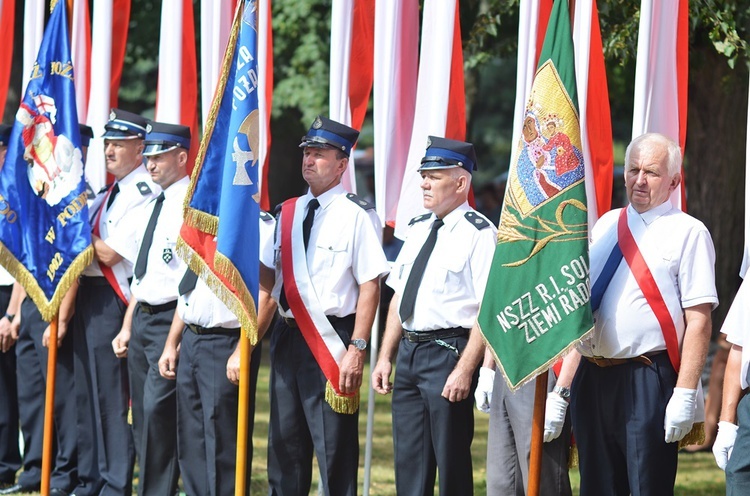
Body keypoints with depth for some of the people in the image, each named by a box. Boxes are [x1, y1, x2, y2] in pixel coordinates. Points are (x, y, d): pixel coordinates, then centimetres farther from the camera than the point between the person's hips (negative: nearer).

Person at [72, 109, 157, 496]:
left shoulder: (145, 194, -12)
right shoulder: (106, 195, 17)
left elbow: (110, 253, -18)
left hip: (111, 300, -9)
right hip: (87, 294, 9)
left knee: (112, 398, -6)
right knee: (87, 393, 13)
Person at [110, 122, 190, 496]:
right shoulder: (153, 205, 17)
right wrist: (128, 328, 19)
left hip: (171, 320, -9)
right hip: (143, 318, 9)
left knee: (157, 409, -15)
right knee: (143, 415, 9)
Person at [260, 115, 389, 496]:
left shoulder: (356, 215, -9)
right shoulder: (289, 213, 13)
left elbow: (370, 286, -13)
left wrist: (356, 349, -19)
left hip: (332, 342, -7)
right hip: (288, 336, 7)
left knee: (334, 447, -2)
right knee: (284, 442, 13)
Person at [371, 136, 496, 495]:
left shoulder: (478, 233, -10)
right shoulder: (418, 229, 14)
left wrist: (465, 370, -21)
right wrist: (385, 357, 13)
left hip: (448, 352, -8)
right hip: (409, 352, 8)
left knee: (451, 463, -1)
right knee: (409, 463, 11)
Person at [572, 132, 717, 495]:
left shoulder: (687, 232, -4)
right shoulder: (605, 226, 16)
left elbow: (699, 320, -10)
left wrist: (685, 394, -17)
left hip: (647, 380, -6)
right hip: (591, 379, 6)